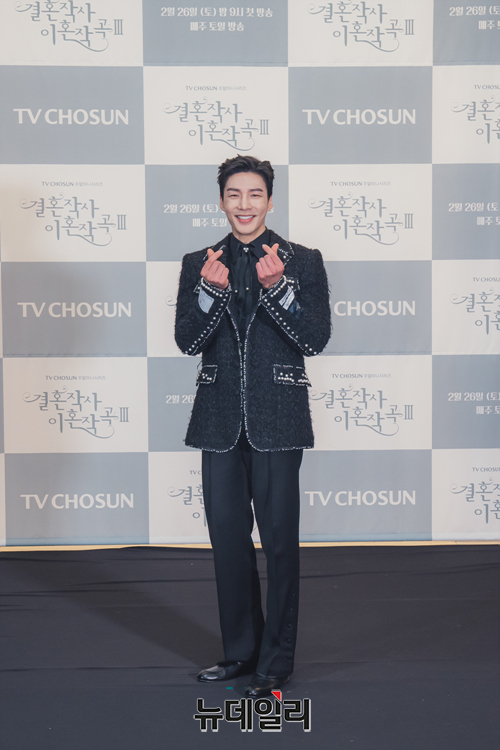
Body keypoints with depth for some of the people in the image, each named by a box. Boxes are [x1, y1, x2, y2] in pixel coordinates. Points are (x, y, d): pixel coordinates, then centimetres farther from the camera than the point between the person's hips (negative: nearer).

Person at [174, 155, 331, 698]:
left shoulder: (302, 262, 3)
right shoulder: (198, 265, 10)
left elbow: (315, 339, -5)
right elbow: (187, 341, 2)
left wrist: (277, 286, -18)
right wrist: (211, 290, -14)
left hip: (277, 419, -3)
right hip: (220, 419, 3)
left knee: (279, 539, -1)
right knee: (227, 534, 9)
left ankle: (275, 662, 13)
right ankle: (240, 650, 25)